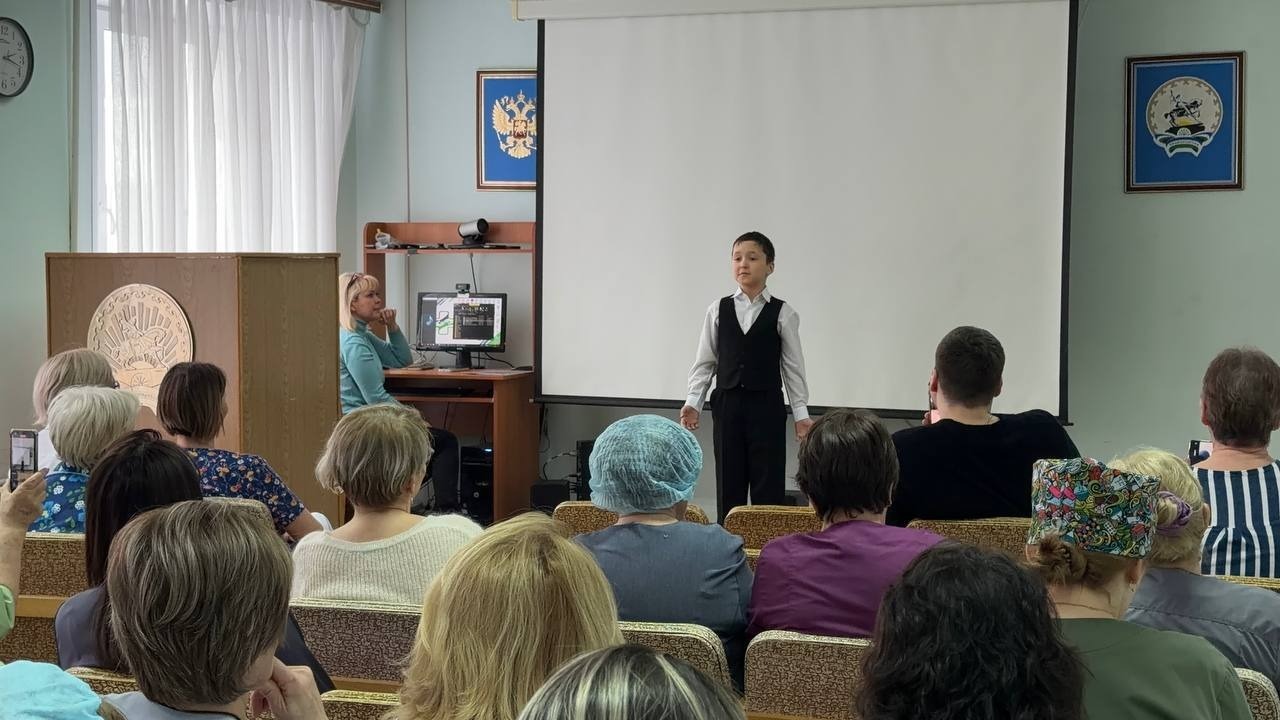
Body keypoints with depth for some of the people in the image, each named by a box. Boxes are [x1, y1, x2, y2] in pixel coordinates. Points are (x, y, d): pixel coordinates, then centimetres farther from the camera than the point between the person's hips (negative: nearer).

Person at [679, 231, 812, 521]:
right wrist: (693, 402, -4)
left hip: (766, 406, -2)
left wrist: (801, 414, -3)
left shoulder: (782, 313, 0)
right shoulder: (718, 310, 5)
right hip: (727, 405, 2)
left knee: (768, 487, 0)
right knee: (728, 486, 6)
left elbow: (793, 367, 1)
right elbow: (704, 362, 7)